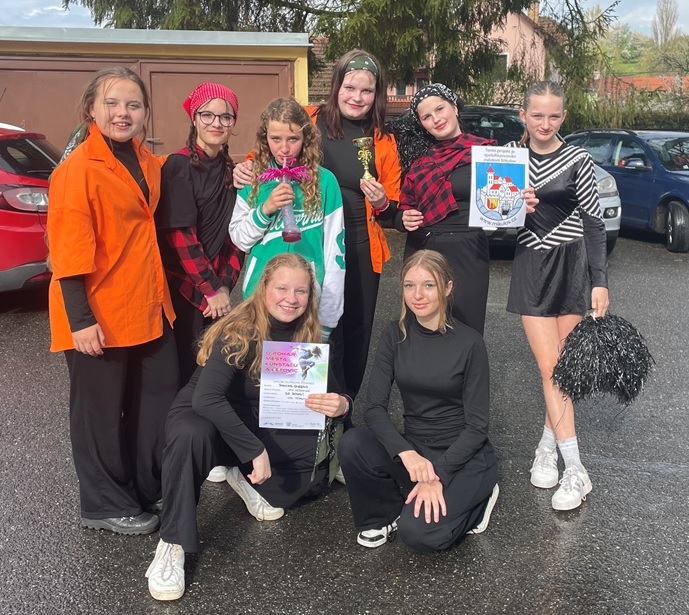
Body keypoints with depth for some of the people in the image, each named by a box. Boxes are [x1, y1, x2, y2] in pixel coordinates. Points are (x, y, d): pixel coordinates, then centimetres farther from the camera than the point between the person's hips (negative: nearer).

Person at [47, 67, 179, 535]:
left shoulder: (147, 162, 8)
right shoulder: (78, 169, -14)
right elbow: (68, 251, -17)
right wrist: (80, 319, -20)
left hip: (148, 306, 8)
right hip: (99, 314, -7)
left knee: (159, 400, 15)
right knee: (101, 410, 7)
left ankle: (150, 490, 33)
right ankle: (106, 505, 24)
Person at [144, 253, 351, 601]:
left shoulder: (308, 336, -8)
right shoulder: (239, 331, -25)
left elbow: (327, 393, -4)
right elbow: (205, 399, -36)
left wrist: (340, 405, -29)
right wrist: (255, 450, -38)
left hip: (257, 427, 6)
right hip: (206, 419, -5)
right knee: (191, 434, -40)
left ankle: (250, 481, 4)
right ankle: (172, 545, -26)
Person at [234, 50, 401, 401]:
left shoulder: (383, 141, 6)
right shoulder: (308, 121, 0)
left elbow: (392, 209, 11)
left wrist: (382, 203, -11)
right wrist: (245, 169, -10)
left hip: (361, 250, 2)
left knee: (355, 333, 9)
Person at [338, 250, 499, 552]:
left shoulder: (469, 343, -13)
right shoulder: (395, 335, -3)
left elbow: (477, 425, -12)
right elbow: (374, 407, -10)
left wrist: (438, 477, -22)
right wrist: (406, 454, -27)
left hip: (464, 455, -3)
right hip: (414, 448, 4)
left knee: (419, 531, -27)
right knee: (351, 445, -25)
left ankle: (474, 499, 4)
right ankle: (384, 515, 2)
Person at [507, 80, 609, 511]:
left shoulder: (577, 161, -4)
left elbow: (595, 223, -3)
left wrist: (599, 281, -8)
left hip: (571, 265, -2)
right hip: (530, 267, 2)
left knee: (561, 367, 3)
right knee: (550, 368, -4)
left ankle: (548, 446, 21)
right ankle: (575, 471, -1)